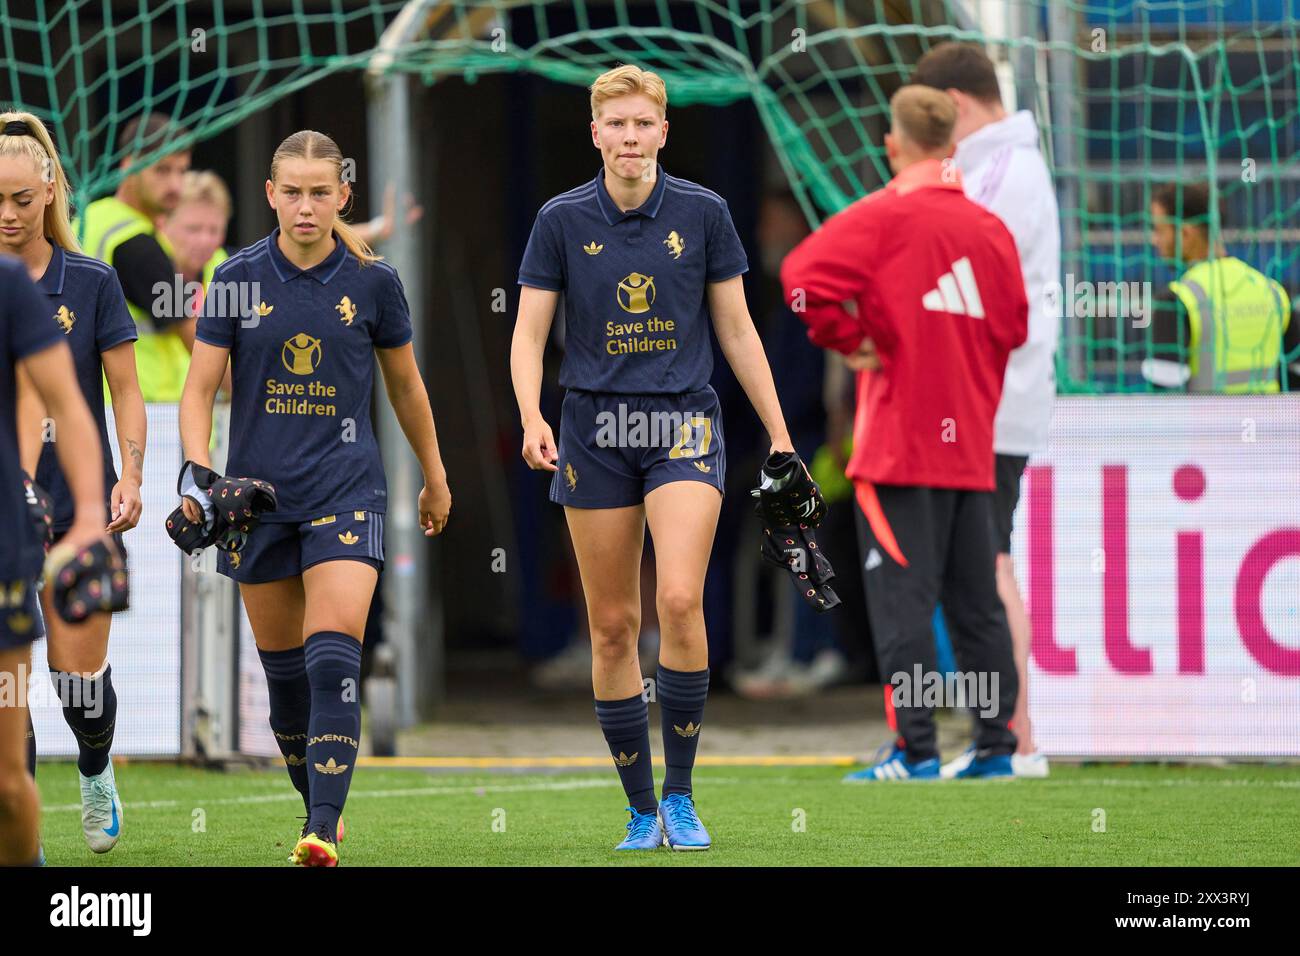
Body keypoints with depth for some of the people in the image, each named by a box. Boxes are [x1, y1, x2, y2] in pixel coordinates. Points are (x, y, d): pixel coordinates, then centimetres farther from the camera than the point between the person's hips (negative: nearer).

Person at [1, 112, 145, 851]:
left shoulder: (91, 283, -1)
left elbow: (126, 391, 2)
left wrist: (131, 476, -11)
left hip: (79, 504, 0)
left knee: (79, 674, 1)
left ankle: (96, 774, 32)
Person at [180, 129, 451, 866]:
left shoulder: (373, 280, -2)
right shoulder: (238, 279, -1)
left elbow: (407, 386, 12)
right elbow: (200, 390, -1)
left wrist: (435, 476, 22)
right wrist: (199, 471, -17)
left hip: (346, 489, -2)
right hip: (258, 493, 2)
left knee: (334, 659, -17)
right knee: (283, 667, 9)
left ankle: (324, 831, -22)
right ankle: (315, 805, 26)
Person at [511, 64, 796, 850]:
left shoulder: (703, 213, 1)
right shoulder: (563, 220, 0)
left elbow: (737, 329, 8)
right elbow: (529, 335, 1)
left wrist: (778, 434, 6)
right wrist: (532, 418, -17)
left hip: (685, 426, -1)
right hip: (596, 431, 1)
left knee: (680, 599, -20)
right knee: (613, 625, 2)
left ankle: (680, 794, -8)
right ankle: (642, 812, 13)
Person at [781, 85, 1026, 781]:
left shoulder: (884, 216, -7)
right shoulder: (989, 227, 8)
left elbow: (804, 274, -20)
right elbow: (1013, 325, 13)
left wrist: (847, 342, -8)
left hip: (901, 442, -5)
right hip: (971, 448, 5)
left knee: (901, 596, -5)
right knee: (976, 600, 11)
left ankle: (916, 749, -9)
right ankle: (996, 745, 12)